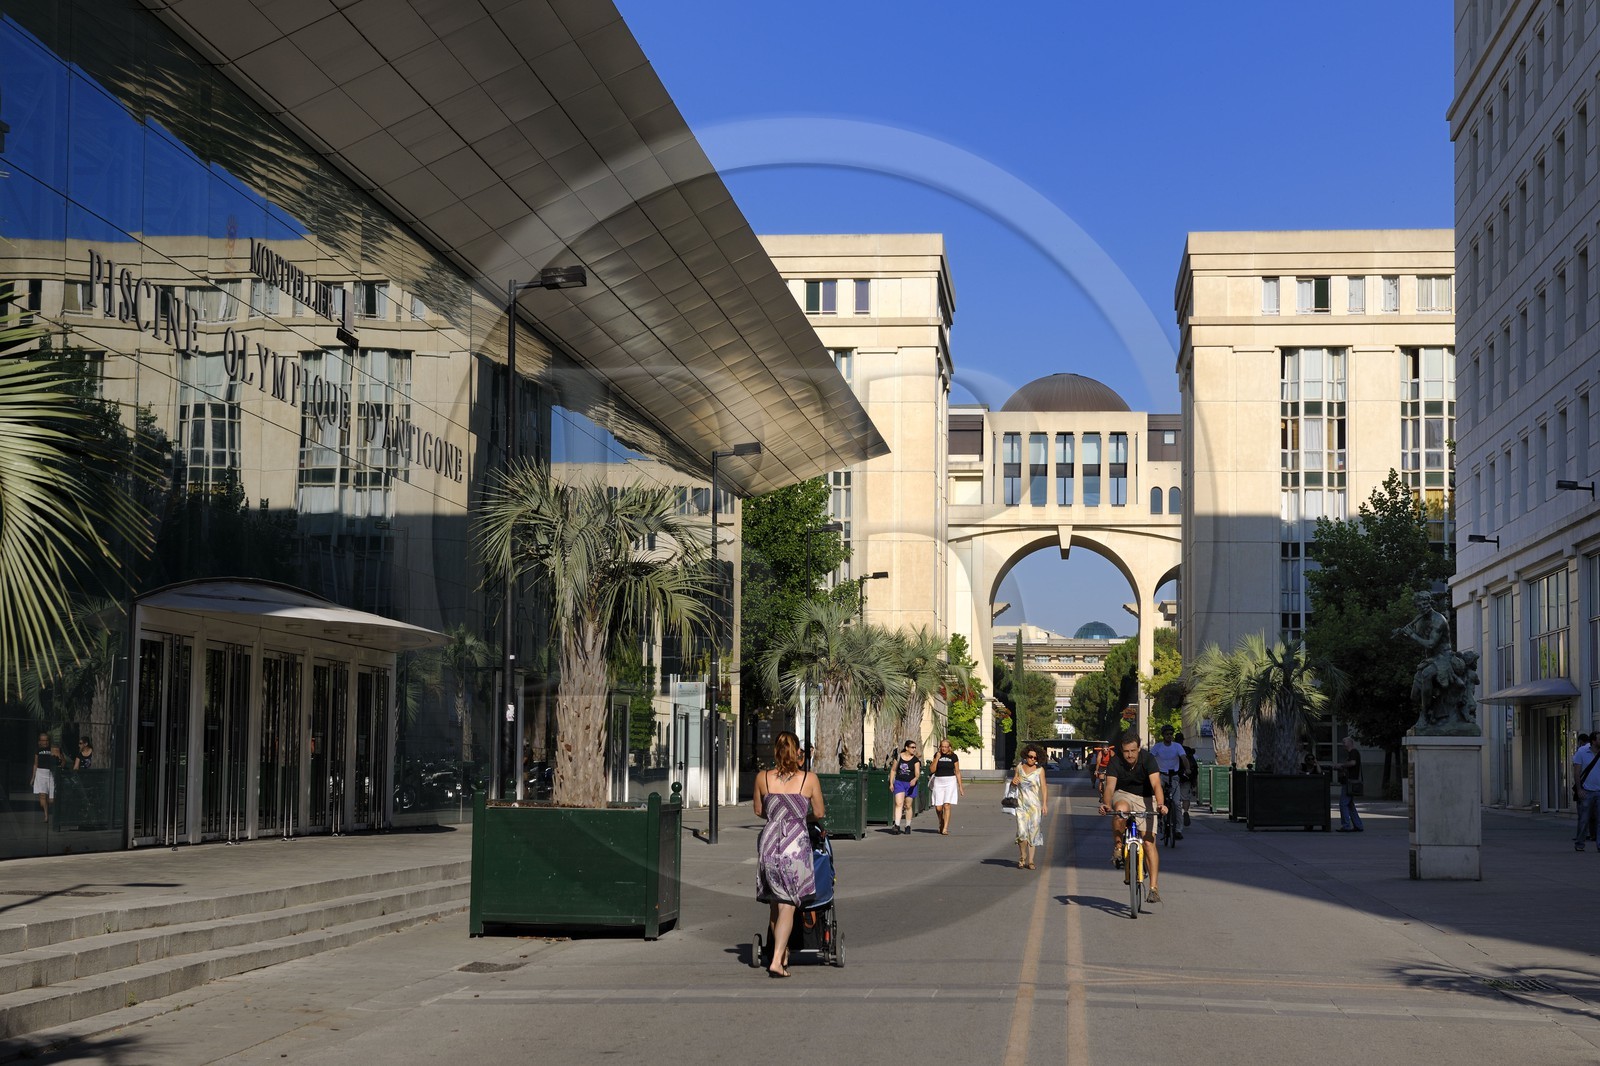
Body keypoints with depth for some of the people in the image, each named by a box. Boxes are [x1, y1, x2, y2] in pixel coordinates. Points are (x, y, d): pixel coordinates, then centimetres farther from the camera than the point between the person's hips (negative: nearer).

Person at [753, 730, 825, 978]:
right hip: (796, 844, -2)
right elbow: (819, 813, 8)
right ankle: (777, 961, -11)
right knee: (787, 906, 0)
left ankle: (783, 953, 30)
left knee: (774, 905, 17)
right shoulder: (809, 779, -2)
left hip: (769, 843, 2)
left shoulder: (762, 778, 3)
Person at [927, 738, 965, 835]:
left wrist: (960, 786, 4)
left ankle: (945, 829, -11)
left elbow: (957, 772, 6)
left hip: (950, 782, -2)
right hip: (938, 782, 2)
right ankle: (941, 822, 30)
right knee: (938, 807, 0)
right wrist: (937, 758, -11)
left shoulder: (953, 757, 1)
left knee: (947, 806, -12)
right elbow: (932, 770, -1)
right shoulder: (937, 755, 5)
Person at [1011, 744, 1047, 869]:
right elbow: (1014, 782, 20)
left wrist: (1044, 804, -10)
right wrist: (1013, 782, -4)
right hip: (1021, 804, 1)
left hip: (1035, 804, -1)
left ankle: (1030, 861, 11)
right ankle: (1022, 857, 10)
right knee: (1022, 832, -11)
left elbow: (1043, 788, -2)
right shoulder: (1019, 767, 6)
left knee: (1033, 833, 2)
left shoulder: (1039, 770, 0)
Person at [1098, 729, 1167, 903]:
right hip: (1124, 795, 1)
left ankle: (1154, 887, -12)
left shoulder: (1148, 759, -21)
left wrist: (1160, 804, -51)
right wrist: (1106, 804, -49)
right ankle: (1118, 845, -13)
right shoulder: (1115, 762, -18)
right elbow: (1110, 786, -29)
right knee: (1120, 809, -38)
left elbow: (1156, 785, -33)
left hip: (1145, 799, -1)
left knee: (1149, 842, -13)